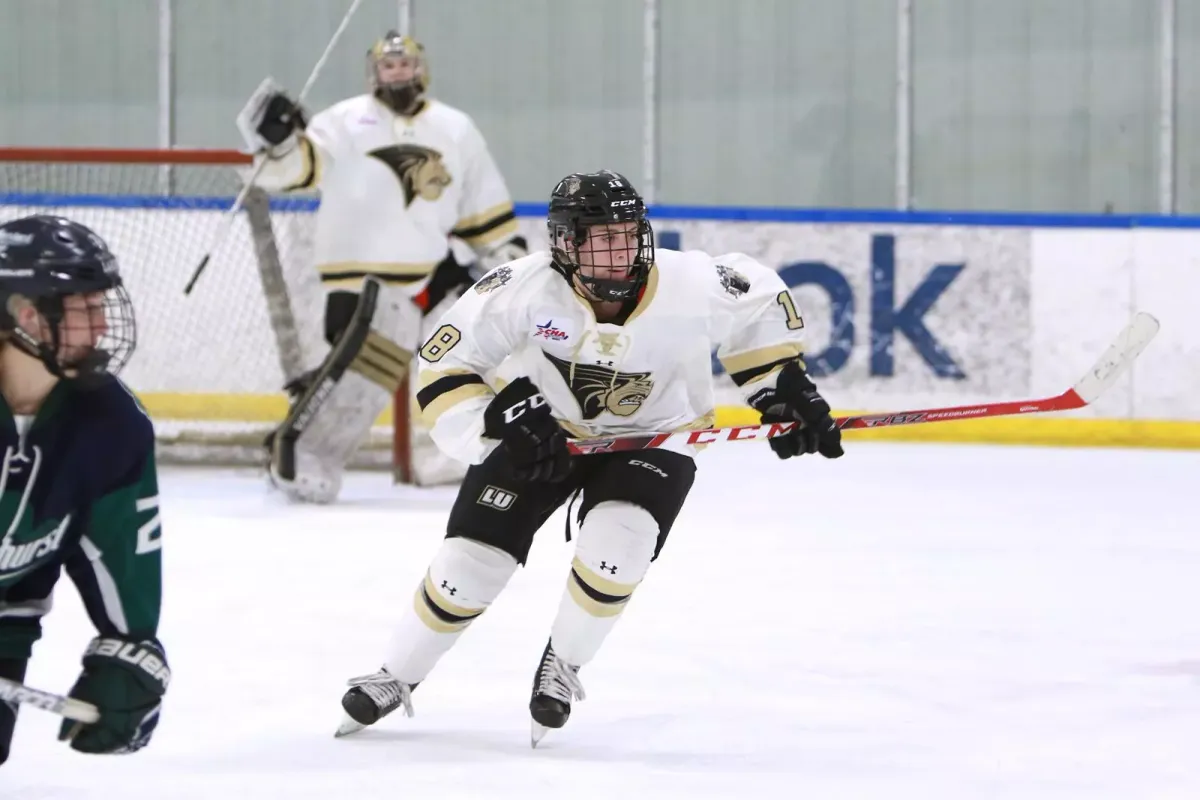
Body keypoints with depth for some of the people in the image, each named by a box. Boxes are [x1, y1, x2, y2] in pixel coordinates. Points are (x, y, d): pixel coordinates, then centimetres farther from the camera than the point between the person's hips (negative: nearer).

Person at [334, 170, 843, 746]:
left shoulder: (690, 285, -26)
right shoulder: (524, 289, -28)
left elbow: (761, 306, -5)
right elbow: (445, 362, -18)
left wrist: (786, 391, -6)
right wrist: (494, 424, -30)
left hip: (651, 436, 0)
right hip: (538, 428, 0)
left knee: (615, 546, -27)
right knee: (473, 557, -4)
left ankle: (562, 666, 1)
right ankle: (395, 678, 19)